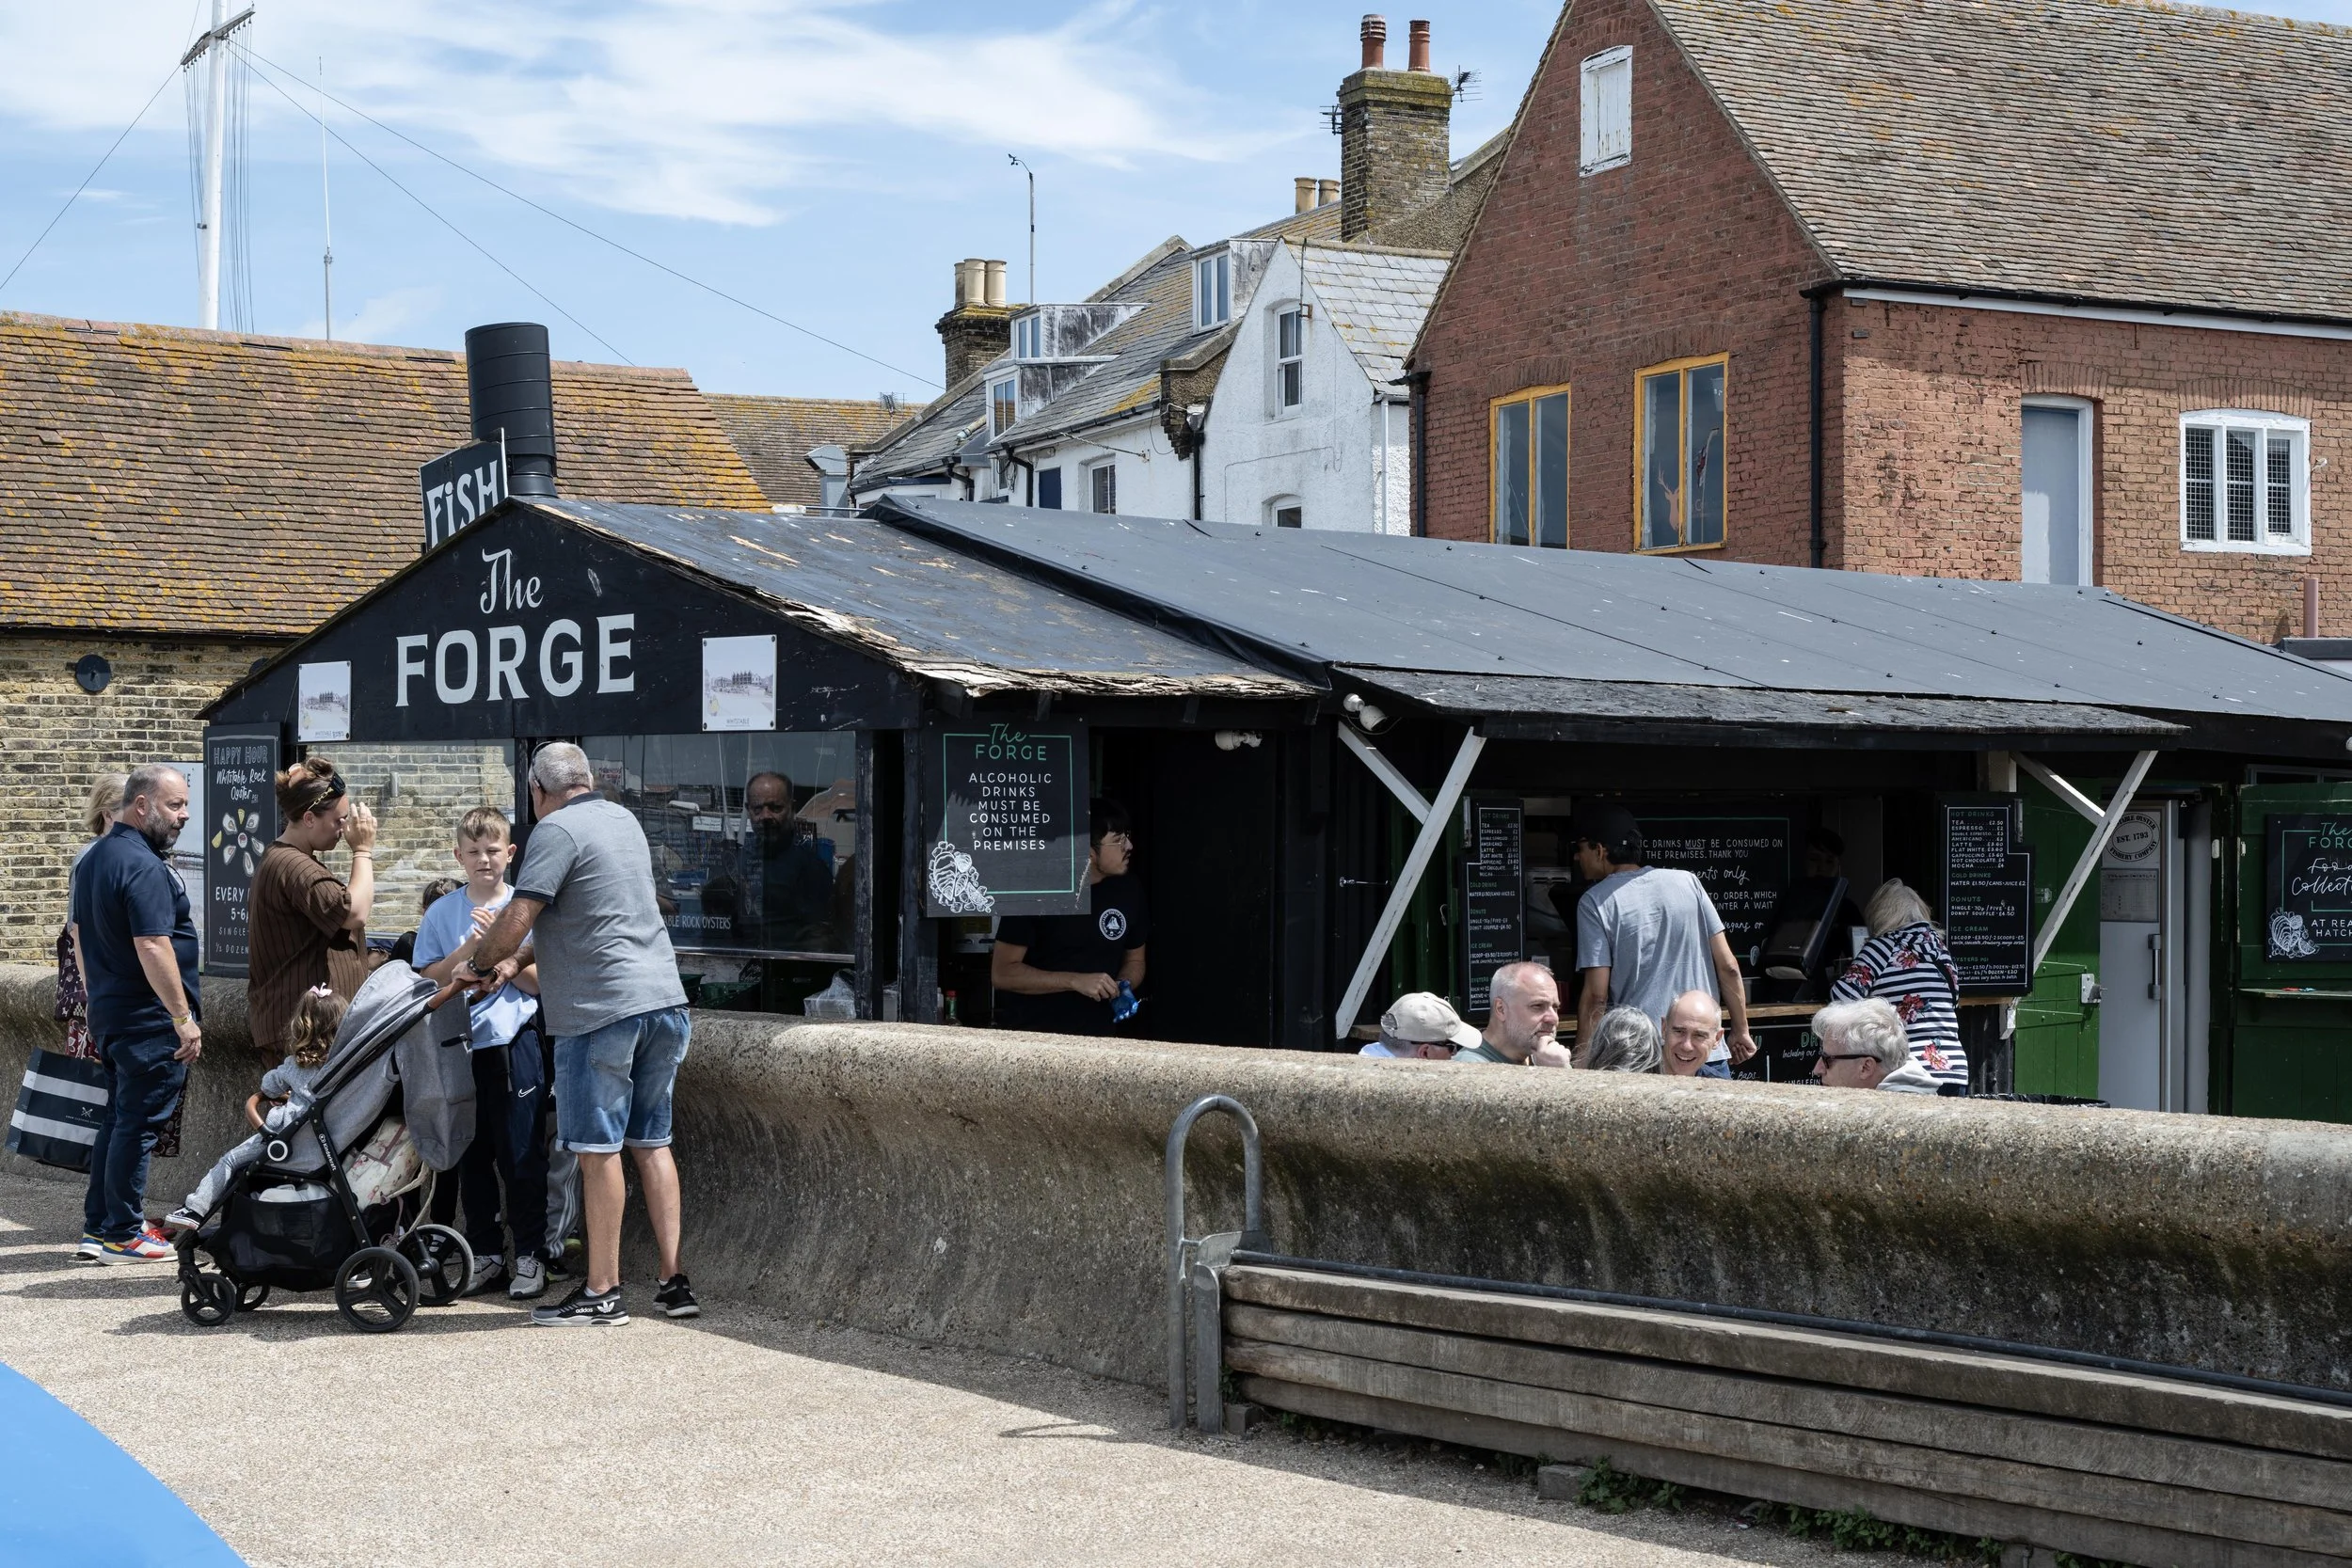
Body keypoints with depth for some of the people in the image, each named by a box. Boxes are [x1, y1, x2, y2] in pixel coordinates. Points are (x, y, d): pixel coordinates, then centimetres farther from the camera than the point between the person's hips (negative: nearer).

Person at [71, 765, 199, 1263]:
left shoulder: (93, 860, 13)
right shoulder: (144, 868, -19)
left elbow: (82, 938, 21)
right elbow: (152, 948, -26)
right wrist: (184, 1018, -23)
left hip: (108, 1013, 10)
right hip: (150, 1021, -10)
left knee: (118, 1120, 16)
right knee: (137, 1126, -3)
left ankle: (97, 1226, 21)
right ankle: (123, 1235, 2)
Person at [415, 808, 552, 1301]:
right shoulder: (442, 913, 6)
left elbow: (537, 982, -3)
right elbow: (426, 980, 1)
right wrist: (469, 949, -11)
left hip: (514, 1044, -3)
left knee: (522, 1156, -2)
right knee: (472, 1157, 9)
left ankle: (530, 1255, 5)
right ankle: (485, 1253, 18)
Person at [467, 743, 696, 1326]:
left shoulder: (557, 830, -8)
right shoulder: (624, 820, 18)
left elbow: (517, 918, -15)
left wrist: (480, 963, 4)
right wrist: (516, 961, 19)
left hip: (602, 1007, -8)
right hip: (664, 998, 8)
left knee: (599, 1148, -2)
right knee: (651, 1141, 12)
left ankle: (602, 1292, 1)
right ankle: (673, 1281, 11)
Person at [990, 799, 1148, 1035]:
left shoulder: (1128, 890, 2)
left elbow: (1134, 960, 16)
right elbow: (1002, 973, -13)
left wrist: (1123, 987, -7)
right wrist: (1076, 982, -21)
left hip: (1097, 1035, 4)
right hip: (1031, 1034, -4)